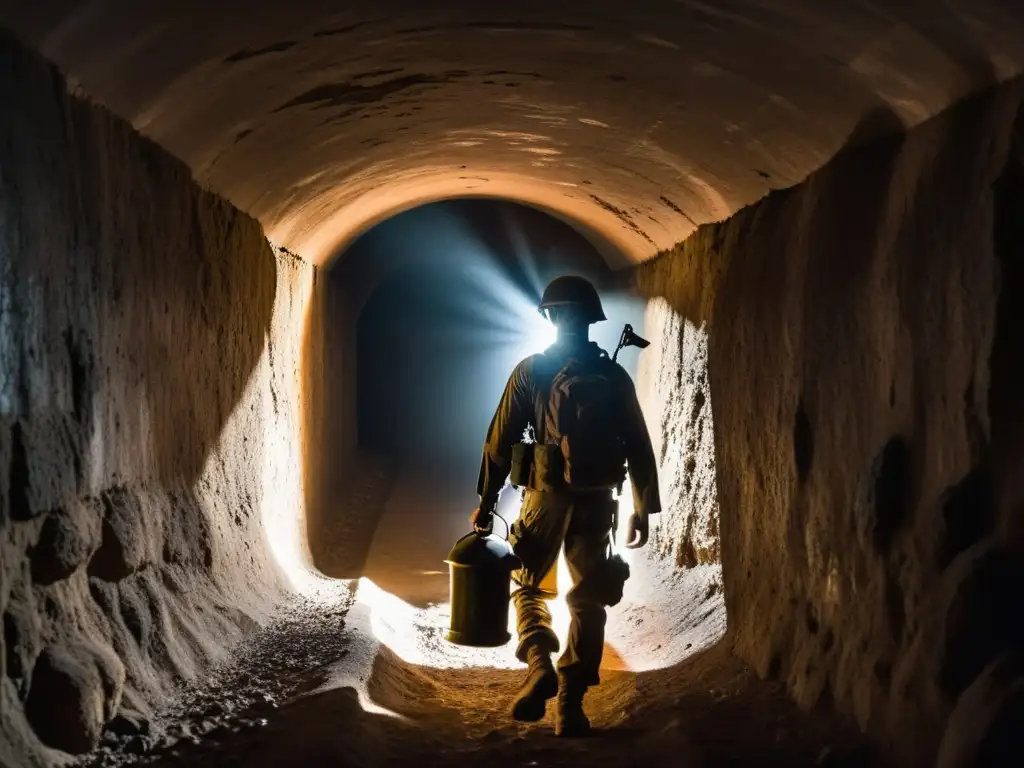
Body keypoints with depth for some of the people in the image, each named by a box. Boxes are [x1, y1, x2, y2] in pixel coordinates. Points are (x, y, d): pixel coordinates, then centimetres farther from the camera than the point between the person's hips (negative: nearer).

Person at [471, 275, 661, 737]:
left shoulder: (530, 371, -1)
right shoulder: (614, 377, 3)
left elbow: (500, 440, -2)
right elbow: (639, 448, 4)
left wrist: (485, 501, 5)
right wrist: (643, 509, 11)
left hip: (546, 497, -1)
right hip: (597, 502, 1)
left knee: (527, 585, 17)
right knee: (587, 601, 9)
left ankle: (539, 664, -7)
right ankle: (570, 704, 6)